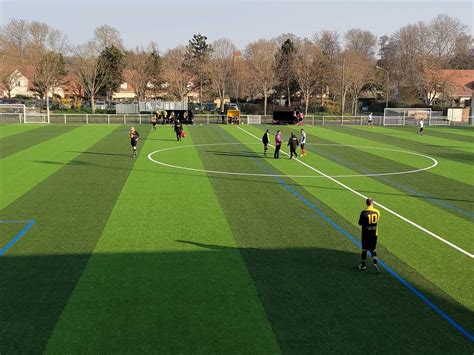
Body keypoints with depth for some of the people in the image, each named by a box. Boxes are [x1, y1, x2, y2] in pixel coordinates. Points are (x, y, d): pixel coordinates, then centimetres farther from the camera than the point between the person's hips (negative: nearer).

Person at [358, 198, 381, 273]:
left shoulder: (364, 212, -16)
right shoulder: (377, 212, -4)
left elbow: (360, 223, -9)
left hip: (366, 234, -3)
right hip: (374, 233, 3)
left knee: (364, 249, 9)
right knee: (373, 249, 14)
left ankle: (363, 265, 18)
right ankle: (375, 263, -3)